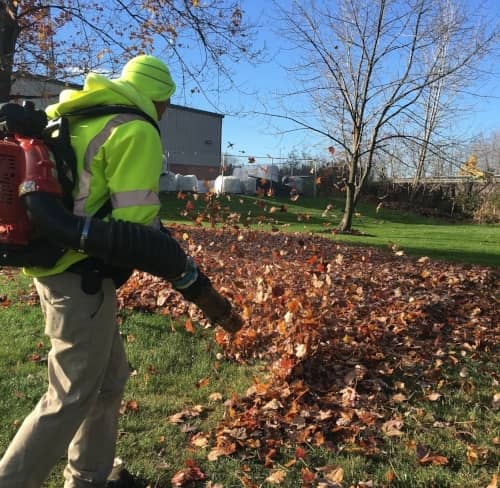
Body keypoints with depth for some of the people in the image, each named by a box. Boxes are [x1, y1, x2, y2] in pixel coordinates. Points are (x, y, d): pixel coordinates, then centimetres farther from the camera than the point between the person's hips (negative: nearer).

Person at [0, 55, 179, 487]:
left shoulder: (80, 120, 17)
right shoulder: (137, 132, -11)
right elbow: (135, 222, -18)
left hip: (56, 265, 10)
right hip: (82, 276, -10)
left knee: (109, 379, 19)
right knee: (73, 395, 2)